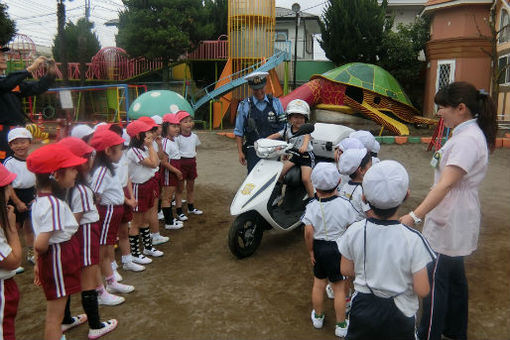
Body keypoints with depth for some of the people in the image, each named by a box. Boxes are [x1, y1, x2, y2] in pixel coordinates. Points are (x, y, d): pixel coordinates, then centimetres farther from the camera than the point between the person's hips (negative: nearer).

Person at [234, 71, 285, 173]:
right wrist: (240, 152, 1)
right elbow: (239, 132, 8)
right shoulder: (244, 106, 6)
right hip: (253, 151, -1)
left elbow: (284, 128, 13)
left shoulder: (276, 103, 10)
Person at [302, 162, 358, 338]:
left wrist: (310, 251, -2)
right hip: (339, 248, -1)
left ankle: (318, 316, 39)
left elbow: (308, 233, -17)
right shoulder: (345, 204, -14)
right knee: (339, 287, 11)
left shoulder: (312, 207, -15)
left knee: (319, 283, 19)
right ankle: (341, 325, 24)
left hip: (319, 248, 1)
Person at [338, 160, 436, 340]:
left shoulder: (354, 232, -17)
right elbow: (422, 290, -18)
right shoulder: (413, 239, -24)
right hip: (399, 314, -1)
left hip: (362, 308, 1)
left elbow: (346, 270, -4)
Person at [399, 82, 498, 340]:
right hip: (451, 221, 10)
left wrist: (414, 216, -37)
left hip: (451, 222, -10)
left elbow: (445, 185, -31)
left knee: (435, 280, -1)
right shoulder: (466, 134, 10)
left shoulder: (468, 139, -22)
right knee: (453, 275, 21)